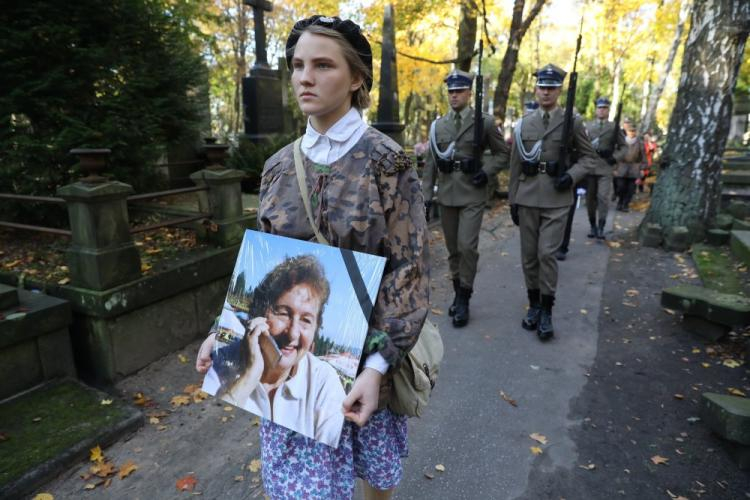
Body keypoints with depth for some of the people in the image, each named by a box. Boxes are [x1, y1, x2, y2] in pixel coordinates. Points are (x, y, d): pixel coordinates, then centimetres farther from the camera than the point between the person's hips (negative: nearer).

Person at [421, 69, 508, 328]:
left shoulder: (485, 121, 0)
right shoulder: (437, 125, 9)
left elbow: (502, 153, 7)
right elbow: (430, 163, 9)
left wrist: (486, 171, -11)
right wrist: (427, 195, 4)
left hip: (473, 195, -3)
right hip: (447, 195, 4)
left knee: (467, 246, -11)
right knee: (453, 248, 10)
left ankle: (464, 299, 3)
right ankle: (458, 294, 24)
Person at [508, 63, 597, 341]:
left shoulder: (572, 122, 2)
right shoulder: (523, 123, 8)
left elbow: (589, 156, 6)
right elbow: (515, 166, 8)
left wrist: (571, 176, -13)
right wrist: (513, 200, 5)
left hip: (557, 199, -3)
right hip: (528, 198, 3)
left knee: (546, 253, -9)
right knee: (529, 255, 7)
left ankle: (546, 311, 4)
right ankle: (534, 305, 22)